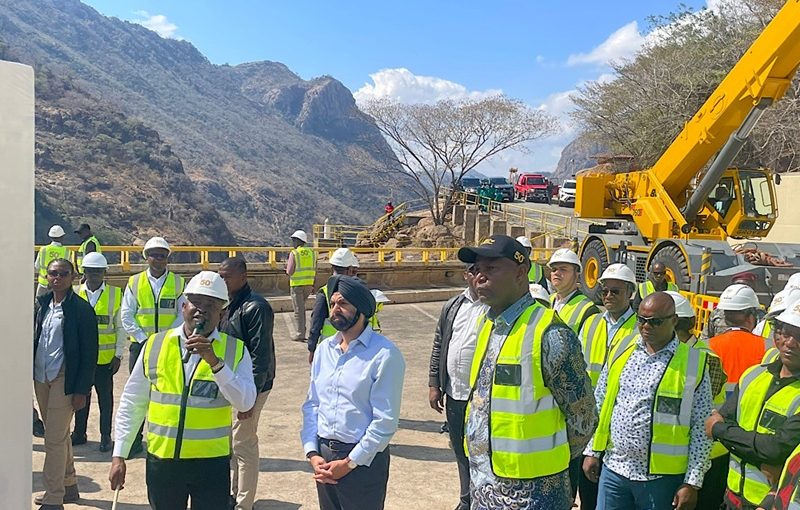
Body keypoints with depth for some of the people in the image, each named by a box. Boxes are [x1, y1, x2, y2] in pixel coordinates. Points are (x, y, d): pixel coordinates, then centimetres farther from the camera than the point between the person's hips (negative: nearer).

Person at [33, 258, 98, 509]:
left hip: (64, 380, -7)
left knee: (55, 439, -4)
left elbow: (89, 353, -11)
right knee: (59, 435, 18)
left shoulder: (81, 309, -11)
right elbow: (36, 338, 14)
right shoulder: (42, 304, 8)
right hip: (41, 378, 7)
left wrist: (81, 390, -13)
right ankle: (69, 486, 33)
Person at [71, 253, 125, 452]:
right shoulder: (75, 293, 3)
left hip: (105, 357, -2)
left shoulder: (115, 293, -1)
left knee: (105, 398, 7)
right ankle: (79, 433, 26)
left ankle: (106, 436, 18)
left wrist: (118, 355, -3)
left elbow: (120, 327, 1)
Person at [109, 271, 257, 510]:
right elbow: (132, 403, 7)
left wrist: (215, 362, -23)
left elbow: (245, 403, -14)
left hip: (212, 463, -2)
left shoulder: (235, 350, -2)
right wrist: (119, 455, 5)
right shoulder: (155, 345, 2)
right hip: (161, 460, 2)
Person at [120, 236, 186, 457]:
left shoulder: (178, 283, 3)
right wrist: (143, 339, -8)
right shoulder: (134, 282, 5)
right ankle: (134, 440, 16)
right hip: (140, 345, 1)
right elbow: (126, 315, 2)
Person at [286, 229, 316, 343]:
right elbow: (314, 269, 8)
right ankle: (302, 331, 21)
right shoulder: (311, 252, 4)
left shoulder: (294, 253, -12)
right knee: (302, 308, 18)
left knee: (298, 309, 1)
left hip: (297, 284, -5)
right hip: (309, 284, 5)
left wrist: (287, 266, 8)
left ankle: (299, 334, 3)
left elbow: (289, 271, -14)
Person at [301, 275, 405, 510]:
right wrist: (312, 453, -3)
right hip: (323, 456, 5)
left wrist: (349, 463, -14)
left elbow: (386, 421, -16)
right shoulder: (324, 348, 6)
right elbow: (311, 404, 7)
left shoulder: (384, 354, -13)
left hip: (363, 460, -5)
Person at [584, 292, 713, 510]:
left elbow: (701, 428, -5)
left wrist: (692, 483, -7)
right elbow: (600, 404, 11)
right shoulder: (621, 349, 4)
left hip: (662, 476, -3)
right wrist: (593, 451, 9)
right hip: (614, 468, 3)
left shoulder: (693, 363, -6)